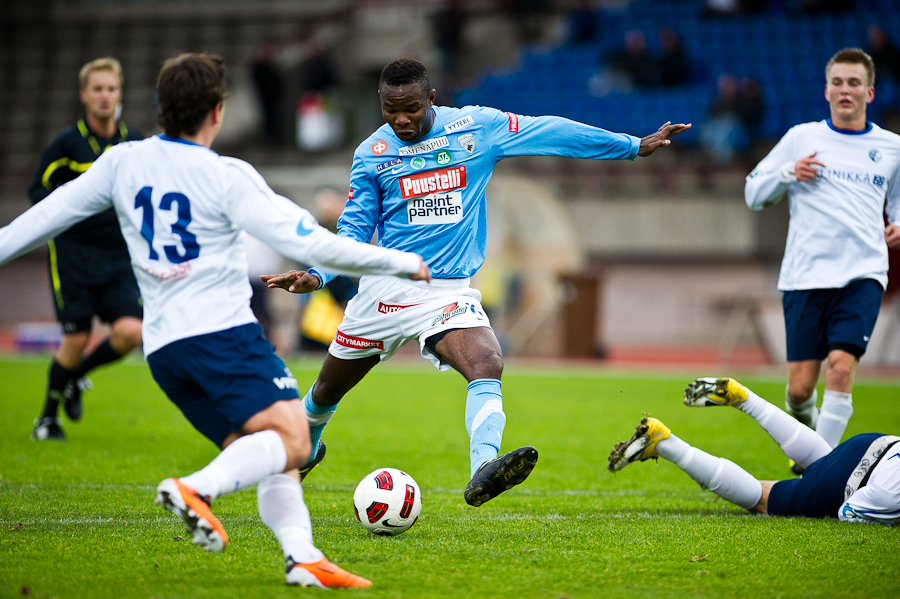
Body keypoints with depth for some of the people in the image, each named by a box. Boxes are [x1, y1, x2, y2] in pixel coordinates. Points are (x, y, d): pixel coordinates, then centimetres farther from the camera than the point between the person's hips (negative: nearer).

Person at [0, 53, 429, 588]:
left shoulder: (122, 162, 11)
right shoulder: (227, 177, -6)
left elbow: (48, 215, 19)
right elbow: (311, 244, -9)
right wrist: (405, 263, 0)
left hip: (162, 347, 7)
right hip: (222, 331, -7)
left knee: (270, 459, 9)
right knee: (291, 439, -18)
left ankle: (303, 557, -10)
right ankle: (197, 488, -39)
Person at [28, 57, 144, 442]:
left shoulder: (134, 143, 6)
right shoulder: (68, 142, -5)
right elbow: (38, 190, -2)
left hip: (120, 255, 3)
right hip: (73, 254, -3)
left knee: (130, 332, -13)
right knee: (77, 339, -5)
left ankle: (75, 376, 17)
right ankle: (49, 416, 18)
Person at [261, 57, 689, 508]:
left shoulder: (475, 127, -2)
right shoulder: (372, 153, 0)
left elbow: (549, 132, 2)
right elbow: (354, 229, 7)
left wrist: (635, 146, 4)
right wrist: (317, 276, -11)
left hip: (449, 292, -1)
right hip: (384, 287, 1)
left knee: (487, 365, -30)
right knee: (329, 390, 13)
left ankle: (483, 472, -47)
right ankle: (304, 447, 45)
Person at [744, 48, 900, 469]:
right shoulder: (801, 138, 8)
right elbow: (753, 194, 12)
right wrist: (788, 173, -7)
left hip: (863, 273, 0)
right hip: (805, 275, 0)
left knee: (842, 365, -20)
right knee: (800, 386, -2)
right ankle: (807, 433, 31)